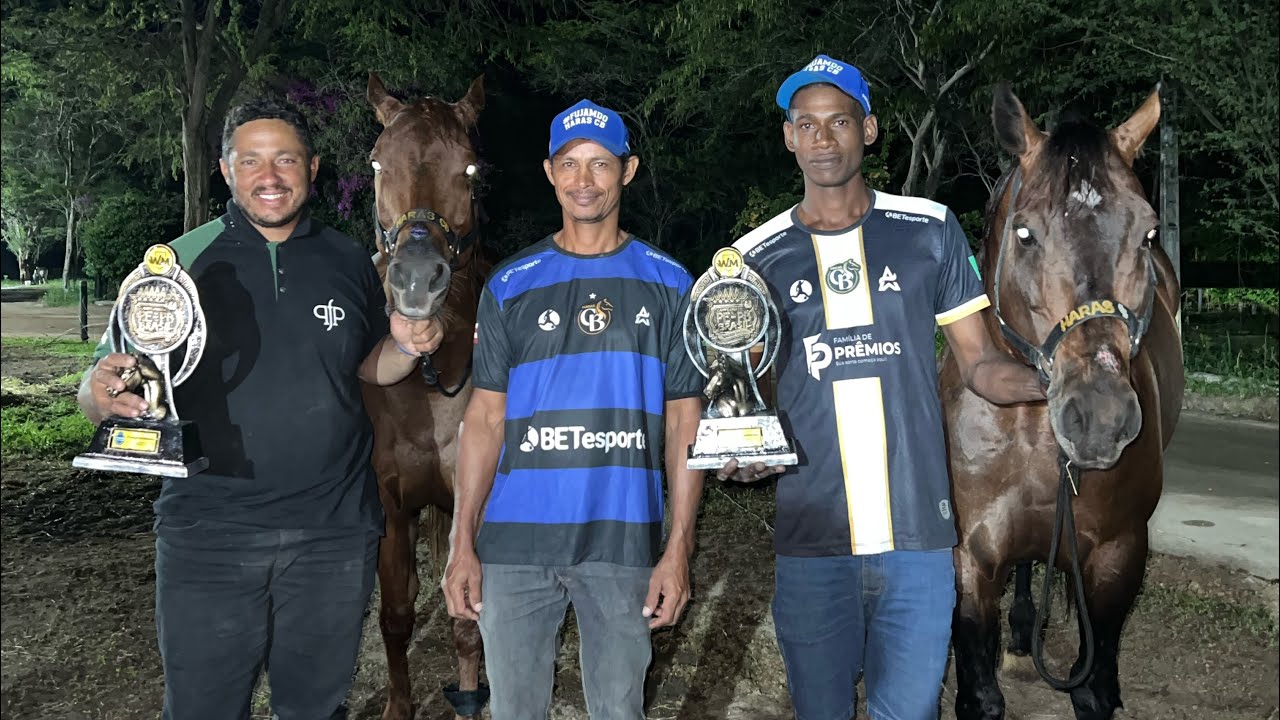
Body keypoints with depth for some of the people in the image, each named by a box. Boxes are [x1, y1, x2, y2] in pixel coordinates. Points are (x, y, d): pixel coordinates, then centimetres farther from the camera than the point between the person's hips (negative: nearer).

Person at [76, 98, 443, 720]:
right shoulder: (182, 261, -3)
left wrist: (407, 346, -5)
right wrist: (102, 390, -25)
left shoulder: (349, 261, 4)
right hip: (209, 535, -1)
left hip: (335, 534, 2)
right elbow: (100, 394, -1)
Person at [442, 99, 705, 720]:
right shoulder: (509, 285, 7)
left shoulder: (669, 285, 5)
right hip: (514, 542, 1)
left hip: (624, 542, -1)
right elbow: (485, 418, 6)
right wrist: (462, 541, -1)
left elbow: (682, 422, 3)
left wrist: (679, 547, -4)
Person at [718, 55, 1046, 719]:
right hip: (811, 541, 1)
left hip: (917, 538, -1)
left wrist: (1048, 381, -14)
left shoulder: (929, 230, 3)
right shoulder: (757, 257, 5)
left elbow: (977, 360, 6)